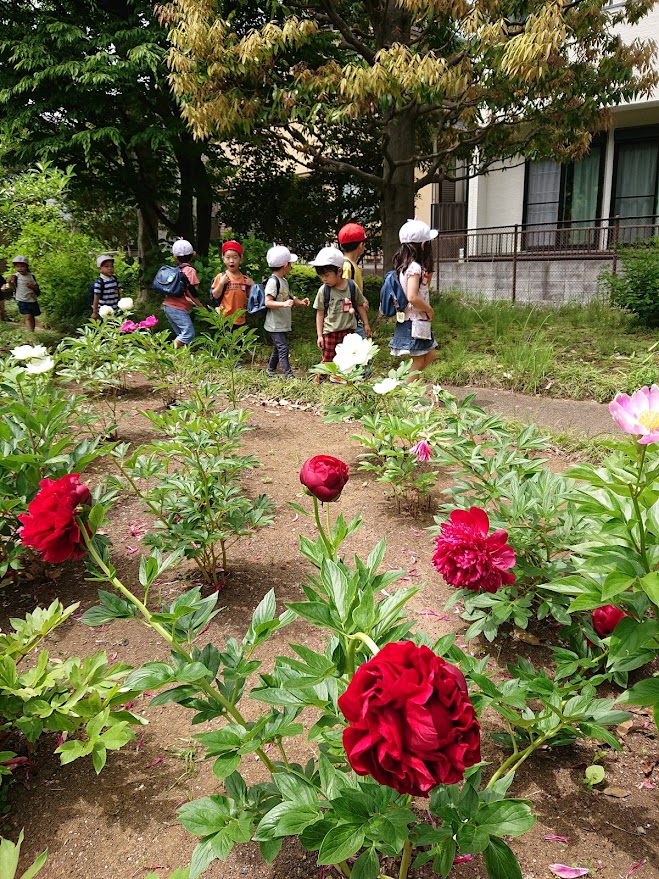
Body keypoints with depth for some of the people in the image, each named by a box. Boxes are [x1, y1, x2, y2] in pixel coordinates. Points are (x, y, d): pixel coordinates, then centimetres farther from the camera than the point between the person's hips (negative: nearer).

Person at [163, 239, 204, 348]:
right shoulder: (190, 270, -7)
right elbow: (190, 291, -16)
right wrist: (201, 306, -9)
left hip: (168, 306, 9)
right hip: (178, 308, -8)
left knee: (181, 334, 11)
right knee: (189, 334, -14)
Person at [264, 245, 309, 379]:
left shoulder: (284, 281, 13)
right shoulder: (273, 281, -16)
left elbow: (288, 298, 24)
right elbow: (267, 302, -23)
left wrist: (300, 302, 7)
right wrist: (284, 304, -35)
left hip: (284, 323, 9)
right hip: (275, 325, -9)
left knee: (278, 348, 17)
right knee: (283, 349, -10)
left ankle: (271, 370, 31)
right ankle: (288, 375, -9)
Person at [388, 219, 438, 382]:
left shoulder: (405, 265, 9)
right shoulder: (415, 267, -20)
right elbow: (413, 297, -29)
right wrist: (430, 310, -15)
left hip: (416, 320, 10)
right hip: (414, 322, -10)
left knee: (429, 355, 18)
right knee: (419, 361, 0)